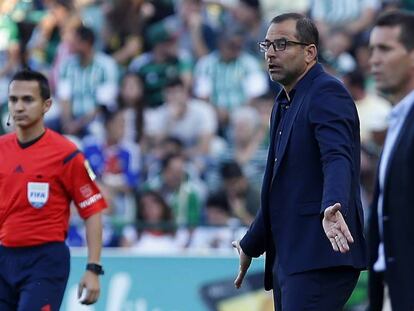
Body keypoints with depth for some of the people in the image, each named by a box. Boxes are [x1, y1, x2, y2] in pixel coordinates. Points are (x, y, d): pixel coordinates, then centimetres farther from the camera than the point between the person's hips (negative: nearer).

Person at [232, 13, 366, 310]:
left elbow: (337, 159, -25)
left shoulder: (328, 93, -8)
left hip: (319, 260, -10)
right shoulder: (284, 104, 22)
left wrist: (332, 208, -43)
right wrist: (251, 246, 35)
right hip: (287, 258, 10)